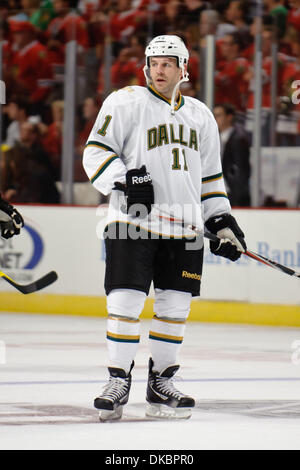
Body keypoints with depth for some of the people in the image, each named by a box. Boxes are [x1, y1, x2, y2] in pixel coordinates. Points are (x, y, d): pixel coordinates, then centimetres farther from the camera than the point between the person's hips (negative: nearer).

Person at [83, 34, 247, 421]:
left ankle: (160, 386, 16)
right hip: (133, 221, -5)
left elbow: (210, 175, 22)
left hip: (184, 228, 5)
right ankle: (118, 381, 1)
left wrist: (223, 222, 15)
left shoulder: (200, 116, 16)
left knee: (175, 307, 5)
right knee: (125, 301, -10)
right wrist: (124, 179, -21)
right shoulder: (126, 102, -1)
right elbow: (95, 150, -5)